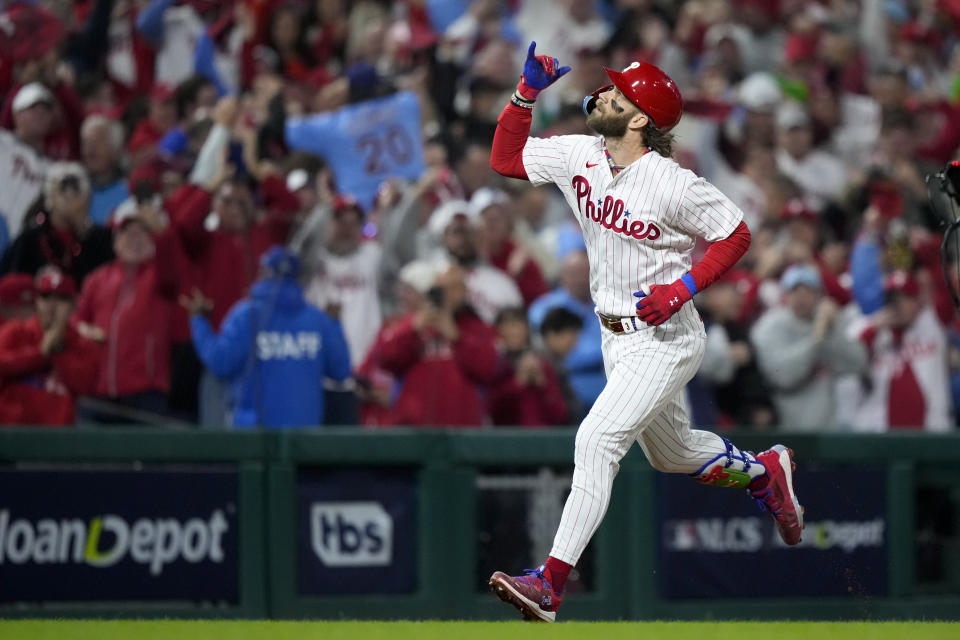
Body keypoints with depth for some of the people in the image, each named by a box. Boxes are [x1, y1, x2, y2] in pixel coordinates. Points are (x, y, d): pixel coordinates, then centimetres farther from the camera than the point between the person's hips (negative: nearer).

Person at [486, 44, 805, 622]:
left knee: (597, 440, -21)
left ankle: (552, 583, -25)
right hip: (617, 337, 9)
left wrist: (683, 287, -23)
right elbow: (506, 158, 6)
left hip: (664, 340, -9)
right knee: (671, 453, 23)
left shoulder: (671, 184, -21)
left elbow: (736, 234, -12)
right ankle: (766, 472, 50)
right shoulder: (579, 156, -2)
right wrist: (528, 91, -5)